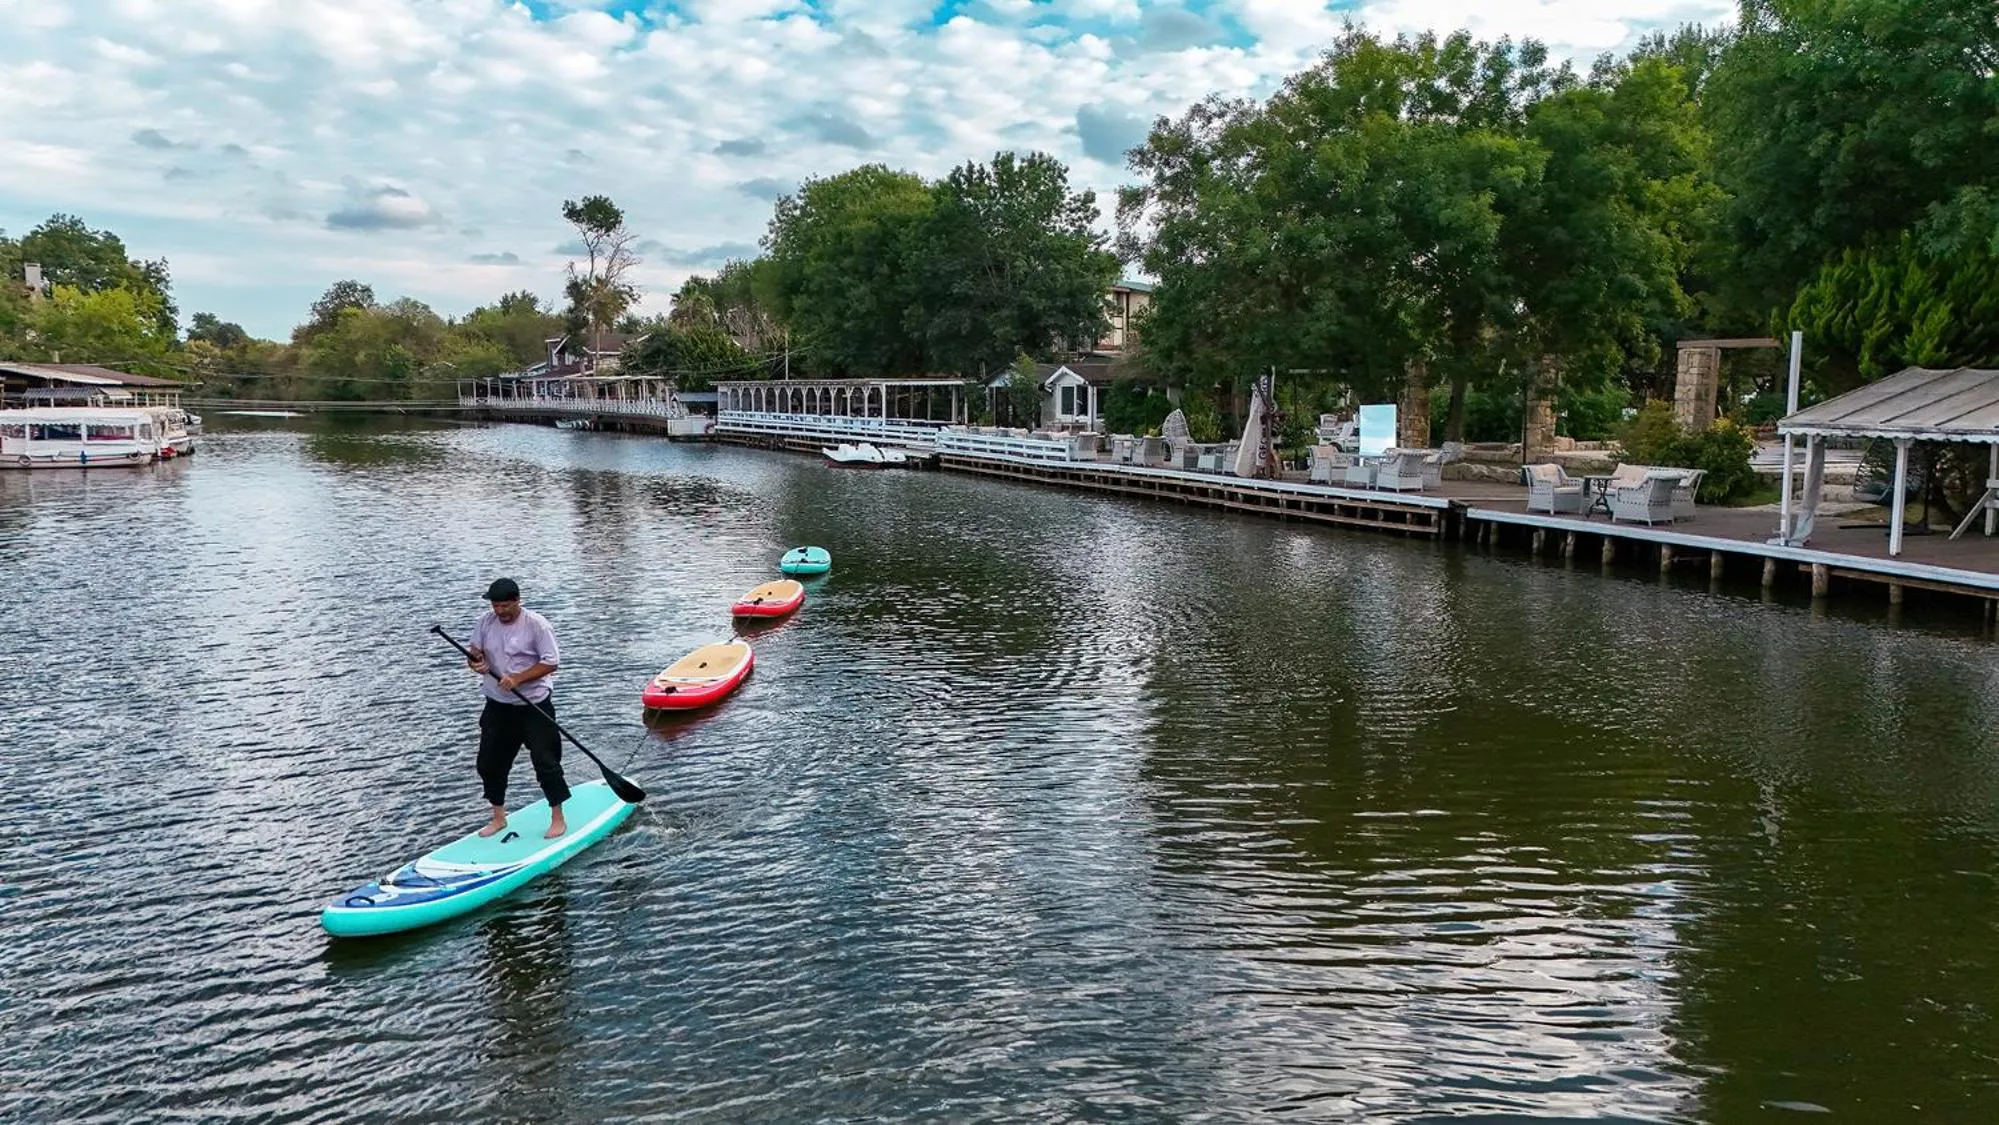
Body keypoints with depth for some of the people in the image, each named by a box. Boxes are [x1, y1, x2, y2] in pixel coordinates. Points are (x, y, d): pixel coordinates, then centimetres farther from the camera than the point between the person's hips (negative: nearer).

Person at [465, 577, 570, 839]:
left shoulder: (536, 624, -14)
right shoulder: (485, 621, 1)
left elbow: (550, 662, -15)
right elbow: (474, 651, 6)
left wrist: (517, 679, -24)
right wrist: (475, 660, -19)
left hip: (534, 706, -5)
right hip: (497, 706, 5)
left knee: (546, 761, -3)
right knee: (489, 763, 10)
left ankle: (558, 819, 10)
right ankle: (499, 818, 27)